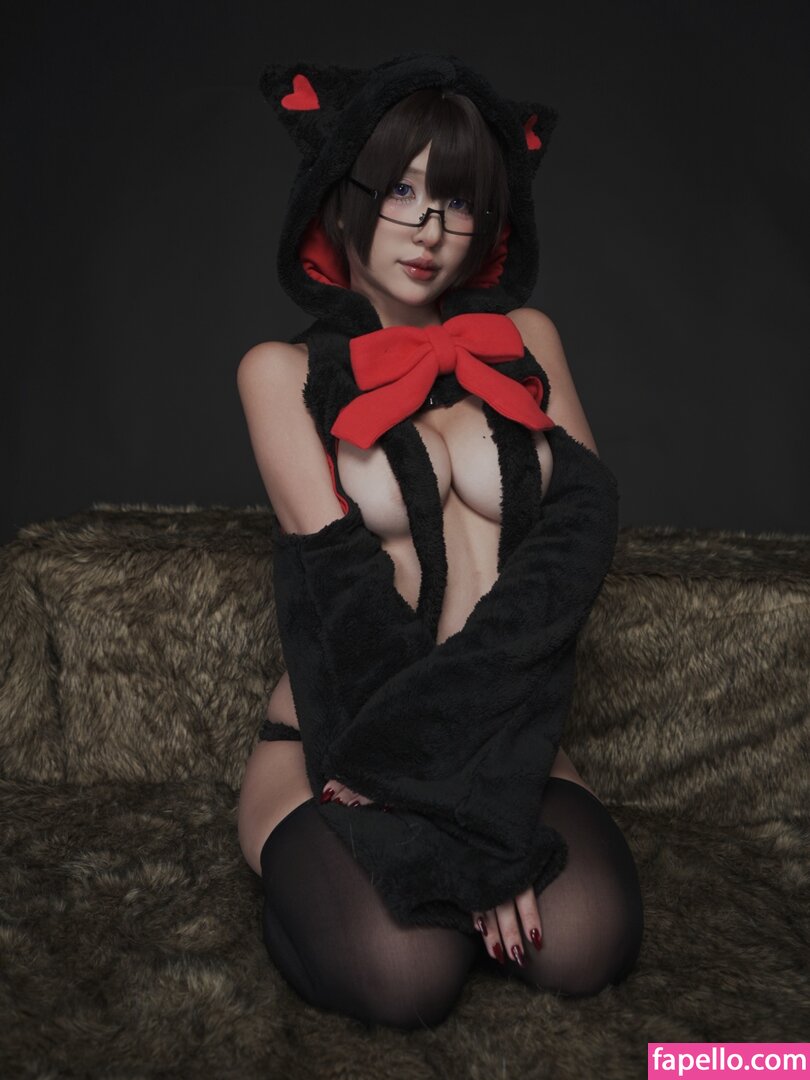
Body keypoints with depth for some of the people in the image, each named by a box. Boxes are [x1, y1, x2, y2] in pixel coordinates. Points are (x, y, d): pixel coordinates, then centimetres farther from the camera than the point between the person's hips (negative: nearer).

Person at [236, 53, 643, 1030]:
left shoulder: (525, 342, 8)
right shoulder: (285, 371, 0)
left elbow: (583, 526, -6)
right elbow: (348, 593, -11)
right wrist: (467, 831, -17)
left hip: (509, 737, 3)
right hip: (330, 743, -2)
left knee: (584, 945, -22)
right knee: (403, 971, -25)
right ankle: (321, 872, 7)